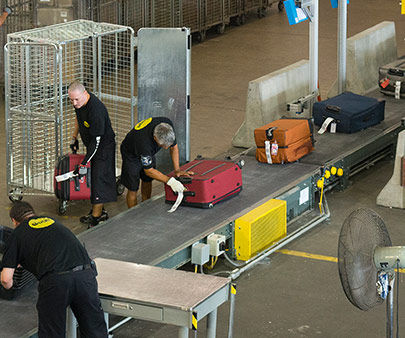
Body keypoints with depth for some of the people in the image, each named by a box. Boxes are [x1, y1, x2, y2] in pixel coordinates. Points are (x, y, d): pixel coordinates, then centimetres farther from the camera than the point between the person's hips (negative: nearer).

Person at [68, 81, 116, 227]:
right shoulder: (79, 102, -8)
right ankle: (98, 210, 28)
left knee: (99, 179, -8)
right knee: (93, 178, 15)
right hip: (91, 145, 9)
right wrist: (74, 137, 17)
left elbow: (96, 140, -30)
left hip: (104, 145, -9)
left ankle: (97, 216, -2)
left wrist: (84, 162, -27)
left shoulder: (96, 110, -35)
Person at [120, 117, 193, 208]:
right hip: (131, 155, -6)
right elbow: (149, 171, -32)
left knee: (147, 181, 18)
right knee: (133, 189, -4)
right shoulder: (144, 141, -46)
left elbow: (174, 147, -11)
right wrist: (169, 181, -40)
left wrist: (177, 169, -20)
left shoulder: (168, 125, -31)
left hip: (148, 153, 6)